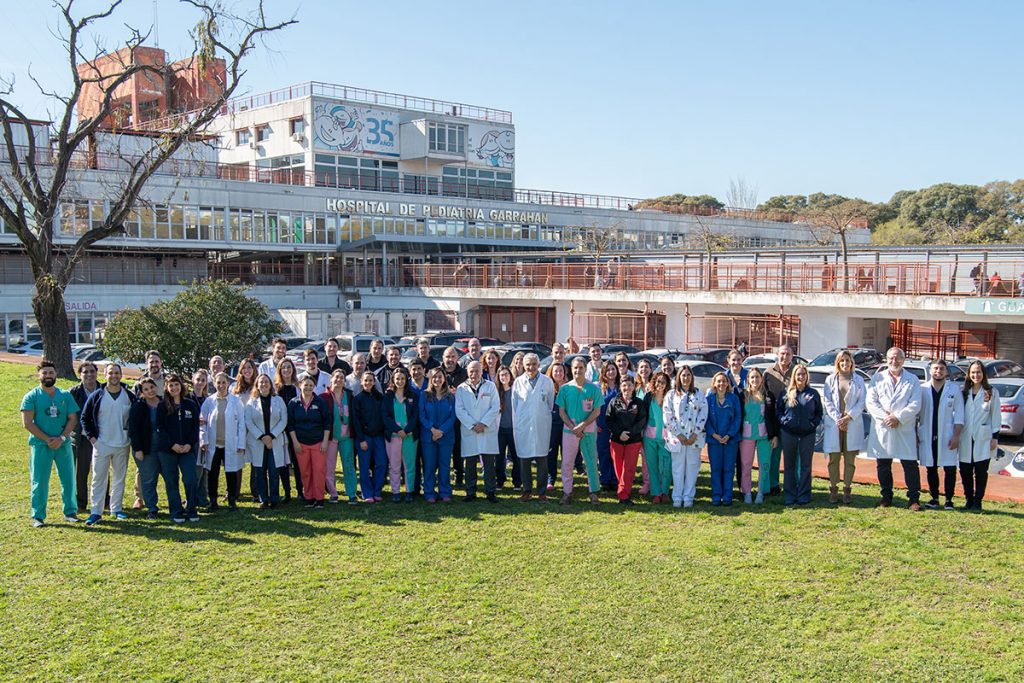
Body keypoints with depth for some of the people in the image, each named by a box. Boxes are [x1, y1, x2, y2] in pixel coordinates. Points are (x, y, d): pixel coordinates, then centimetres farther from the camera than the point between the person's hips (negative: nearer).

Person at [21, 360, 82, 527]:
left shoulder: (65, 395, 8)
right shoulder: (31, 397, -1)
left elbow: (72, 419, 3)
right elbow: (27, 423, -7)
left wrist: (61, 438, -11)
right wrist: (47, 439, -13)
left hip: (63, 444, 3)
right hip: (40, 445, -3)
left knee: (68, 479, 6)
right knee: (39, 481, 1)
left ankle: (70, 512, 18)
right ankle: (38, 516, 10)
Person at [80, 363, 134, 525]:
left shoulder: (129, 396, 3)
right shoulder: (96, 396, -2)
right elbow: (85, 418, 4)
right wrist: (91, 437, -4)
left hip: (122, 445, 2)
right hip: (101, 444, -2)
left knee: (120, 478, 9)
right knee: (99, 478, -2)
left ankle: (116, 508, 20)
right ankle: (96, 511, 2)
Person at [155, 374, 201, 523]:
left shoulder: (190, 404, 7)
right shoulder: (162, 406, 1)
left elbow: (196, 426, 6)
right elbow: (160, 428, -4)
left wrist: (190, 444, -7)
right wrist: (173, 445, -13)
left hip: (187, 449, 1)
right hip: (167, 450, -1)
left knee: (191, 480, -7)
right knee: (171, 482, 4)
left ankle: (191, 510, 6)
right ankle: (176, 512, 13)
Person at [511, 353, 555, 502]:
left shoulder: (547, 382, 2)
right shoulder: (518, 382, 3)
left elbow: (551, 404, 11)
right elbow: (514, 406, 8)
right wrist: (516, 425, 7)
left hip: (542, 427, 0)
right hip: (523, 427, 0)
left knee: (542, 461, 2)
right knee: (524, 460, 4)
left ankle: (542, 492, 11)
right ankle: (527, 490, 15)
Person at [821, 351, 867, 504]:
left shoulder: (858, 380, 8)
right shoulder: (830, 379, 7)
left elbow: (862, 402, 1)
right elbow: (827, 401, 1)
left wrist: (848, 417, -10)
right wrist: (838, 419, -9)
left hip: (853, 424, 0)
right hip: (834, 423, 0)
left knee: (850, 459, 3)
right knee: (834, 459, 3)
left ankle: (847, 489, 10)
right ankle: (833, 489, 9)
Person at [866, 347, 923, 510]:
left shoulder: (912, 380, 7)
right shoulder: (878, 378, 9)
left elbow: (915, 405, -3)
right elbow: (871, 402, 0)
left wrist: (898, 417, -14)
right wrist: (885, 416, -13)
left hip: (905, 430, -1)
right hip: (882, 429, 1)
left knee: (910, 465, -2)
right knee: (883, 465, 8)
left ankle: (914, 498, 5)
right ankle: (886, 496, 20)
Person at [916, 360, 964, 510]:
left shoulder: (954, 390, 1)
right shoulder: (922, 389, 4)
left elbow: (959, 415, 0)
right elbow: (916, 413, 6)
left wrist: (956, 436, -7)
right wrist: (915, 434, 2)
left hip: (947, 437, -1)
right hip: (927, 437, 1)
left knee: (950, 469, 0)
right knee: (931, 469, 8)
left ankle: (949, 500, 9)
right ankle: (934, 498, 18)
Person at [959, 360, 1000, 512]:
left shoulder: (992, 393, 3)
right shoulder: (964, 393, 10)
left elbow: (996, 416, 2)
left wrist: (995, 437, -2)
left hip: (983, 438, -2)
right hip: (966, 438, 3)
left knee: (981, 471, -1)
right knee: (965, 471, 4)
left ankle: (977, 502, 6)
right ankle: (968, 500, 15)